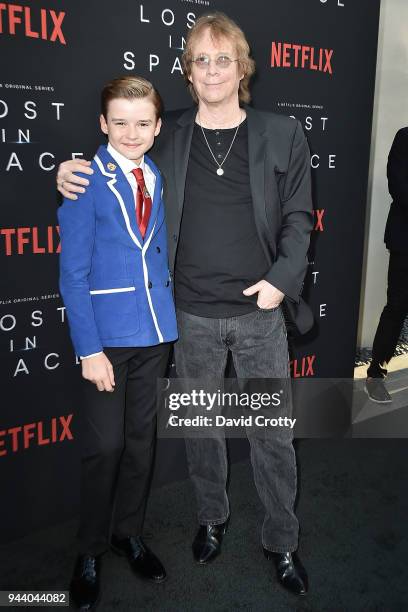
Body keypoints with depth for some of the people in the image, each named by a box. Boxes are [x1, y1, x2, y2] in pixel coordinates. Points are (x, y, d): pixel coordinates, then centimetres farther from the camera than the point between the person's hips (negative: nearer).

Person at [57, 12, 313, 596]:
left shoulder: (282, 135, 0)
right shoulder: (167, 135, 2)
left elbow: (298, 218, 3)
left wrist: (283, 278, -12)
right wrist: (73, 173, -6)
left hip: (259, 311, -1)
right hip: (192, 315, 1)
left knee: (273, 432, 9)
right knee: (200, 425, 16)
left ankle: (281, 541, 32)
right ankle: (211, 517, 42)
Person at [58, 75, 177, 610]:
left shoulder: (160, 179, 7)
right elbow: (72, 273, -12)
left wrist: (169, 316, 4)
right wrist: (88, 349, -16)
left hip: (156, 330, 5)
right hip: (106, 332, -5)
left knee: (142, 440, 15)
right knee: (105, 446, 3)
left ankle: (130, 533, 36)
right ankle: (90, 551, 26)